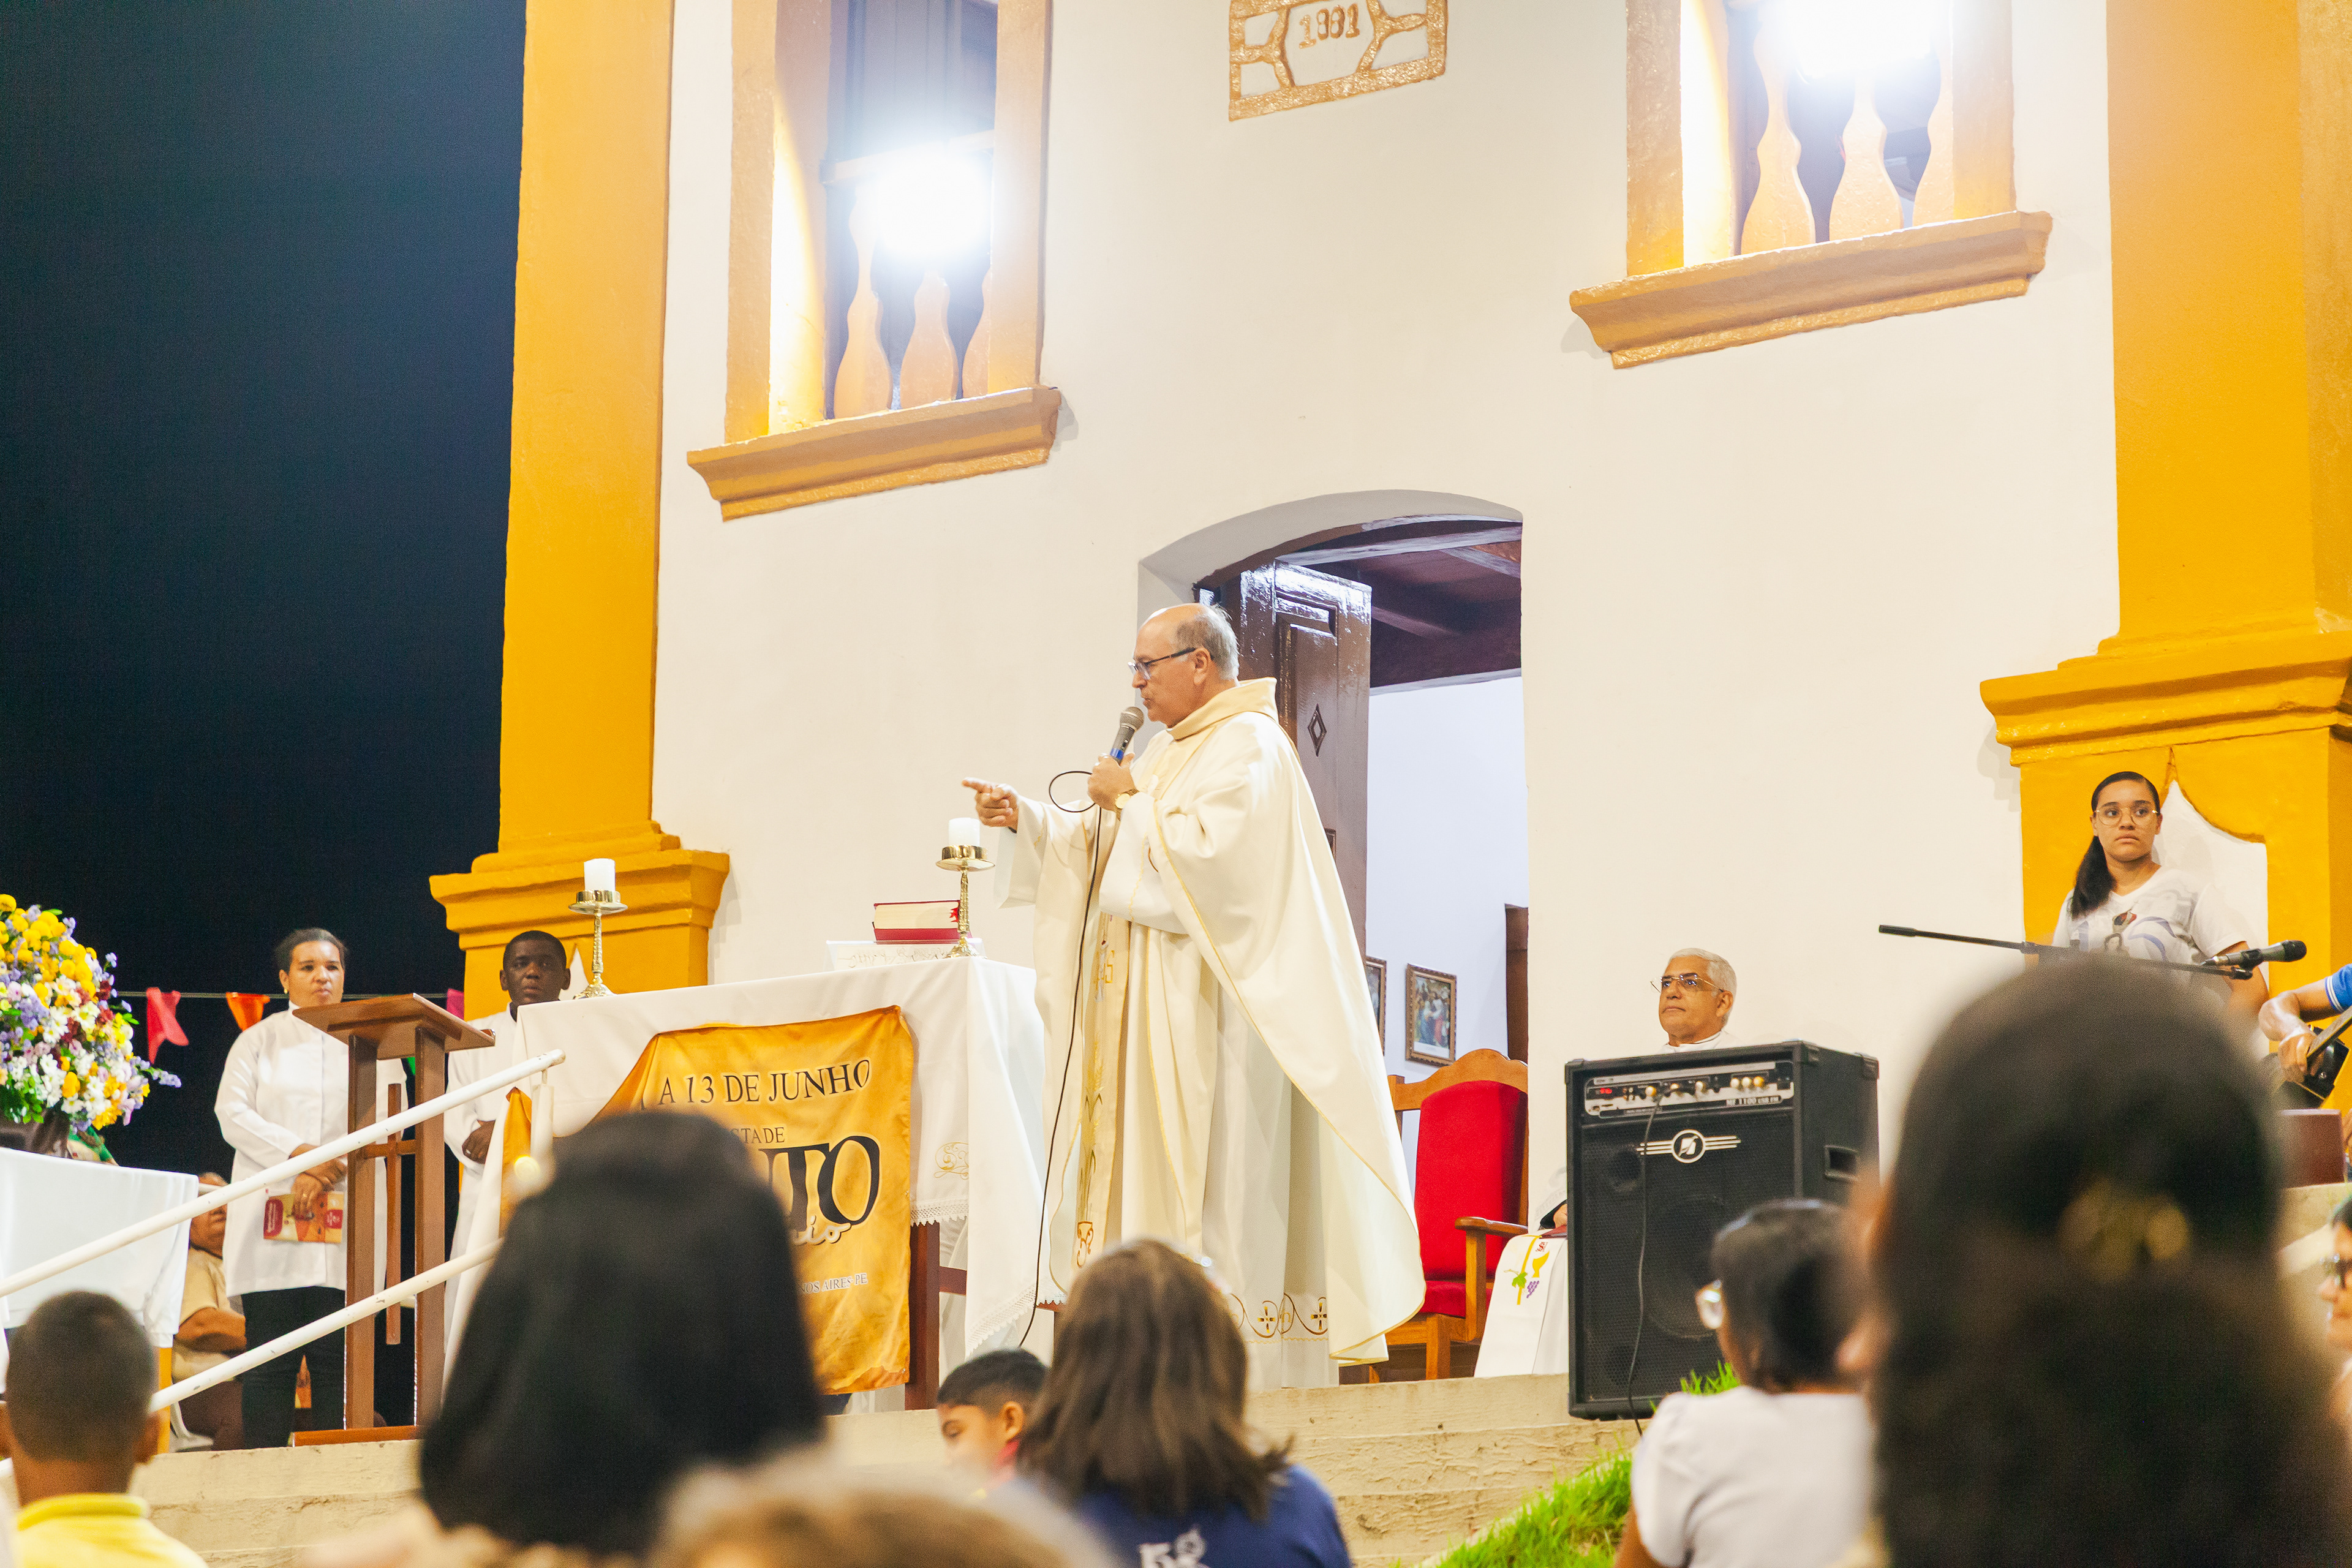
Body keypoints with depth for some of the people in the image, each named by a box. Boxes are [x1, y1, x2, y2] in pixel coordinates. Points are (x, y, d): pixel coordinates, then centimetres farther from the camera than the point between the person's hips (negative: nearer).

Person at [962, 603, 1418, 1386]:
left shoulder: (1248, 746, -10)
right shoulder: (1172, 748, 19)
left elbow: (1208, 852, -23)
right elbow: (1108, 851, 21)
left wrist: (1129, 800, -12)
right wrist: (1026, 819, 9)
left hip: (1210, 1002, -9)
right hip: (1149, 1006, 9)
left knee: (1214, 1171, -10)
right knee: (1145, 1166, 5)